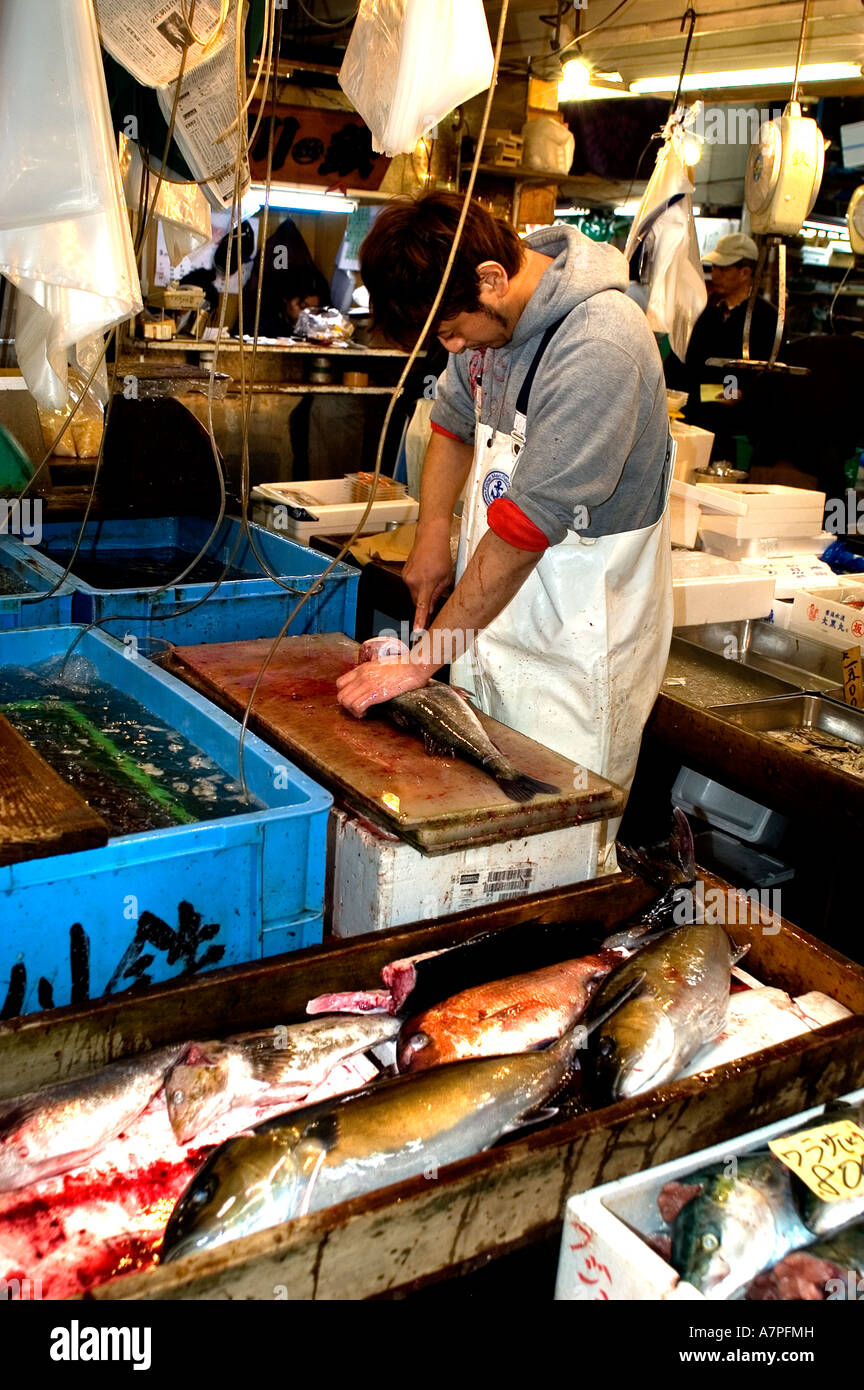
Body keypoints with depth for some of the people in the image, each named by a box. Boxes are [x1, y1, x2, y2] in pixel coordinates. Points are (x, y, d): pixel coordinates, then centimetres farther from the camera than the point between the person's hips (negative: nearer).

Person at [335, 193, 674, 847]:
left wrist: (423, 659, -21)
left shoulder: (599, 348, -26)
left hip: (577, 638, -7)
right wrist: (433, 534, 8)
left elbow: (524, 529, -26)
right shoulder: (487, 313, 1)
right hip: (490, 611, 8)